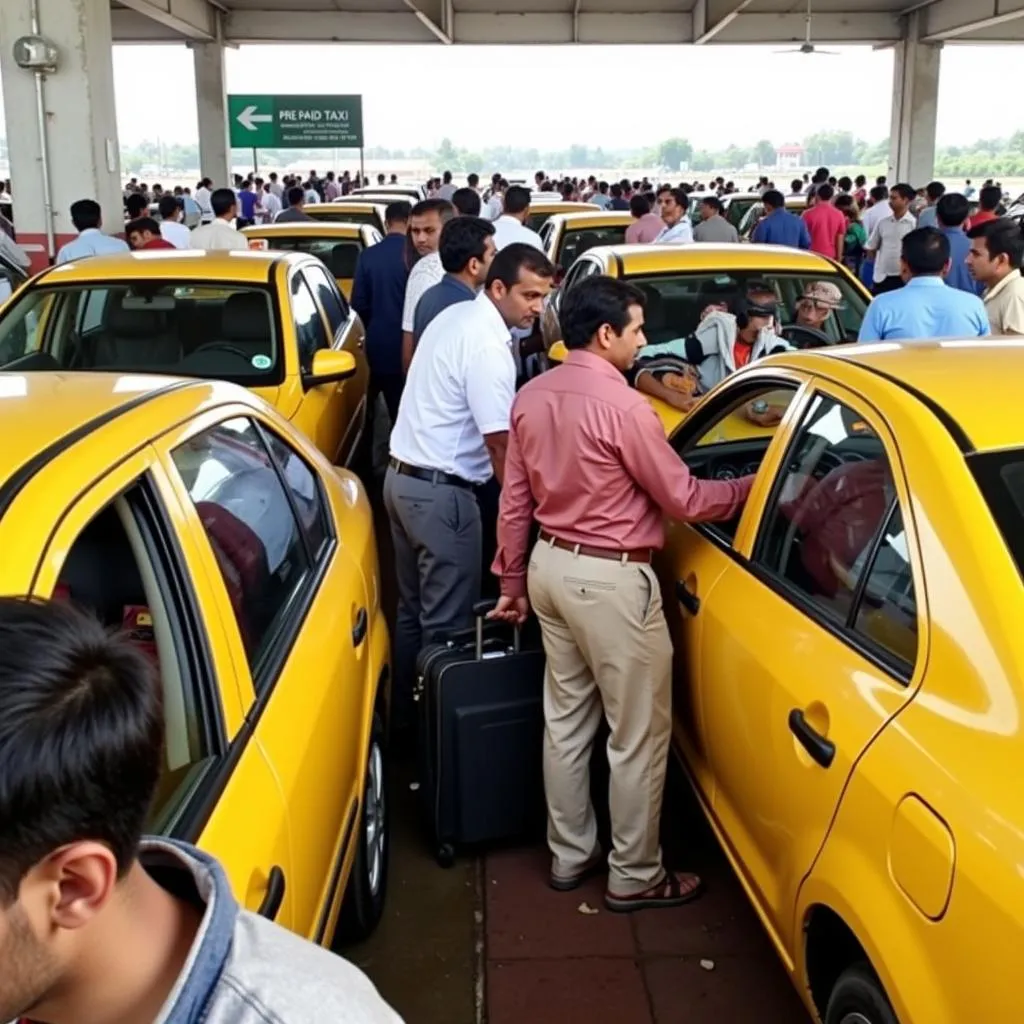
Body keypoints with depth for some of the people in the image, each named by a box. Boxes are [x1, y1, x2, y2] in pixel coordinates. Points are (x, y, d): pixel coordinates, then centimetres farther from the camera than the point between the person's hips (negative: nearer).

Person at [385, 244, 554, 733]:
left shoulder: (454, 315, 11)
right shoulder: (488, 345, -18)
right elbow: (499, 442, -20)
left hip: (402, 476, 10)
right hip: (440, 491, -10)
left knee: (413, 610, 19)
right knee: (446, 624, 0)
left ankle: (404, 713, 30)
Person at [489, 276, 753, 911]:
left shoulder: (532, 398, 3)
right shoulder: (623, 406, -20)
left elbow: (515, 501, 9)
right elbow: (685, 500, -12)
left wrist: (513, 579, 17)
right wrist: (752, 487, 2)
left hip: (551, 565, 8)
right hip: (610, 579, -8)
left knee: (566, 718, 18)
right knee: (640, 733, 6)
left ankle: (570, 855, 30)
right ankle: (636, 877, 18)